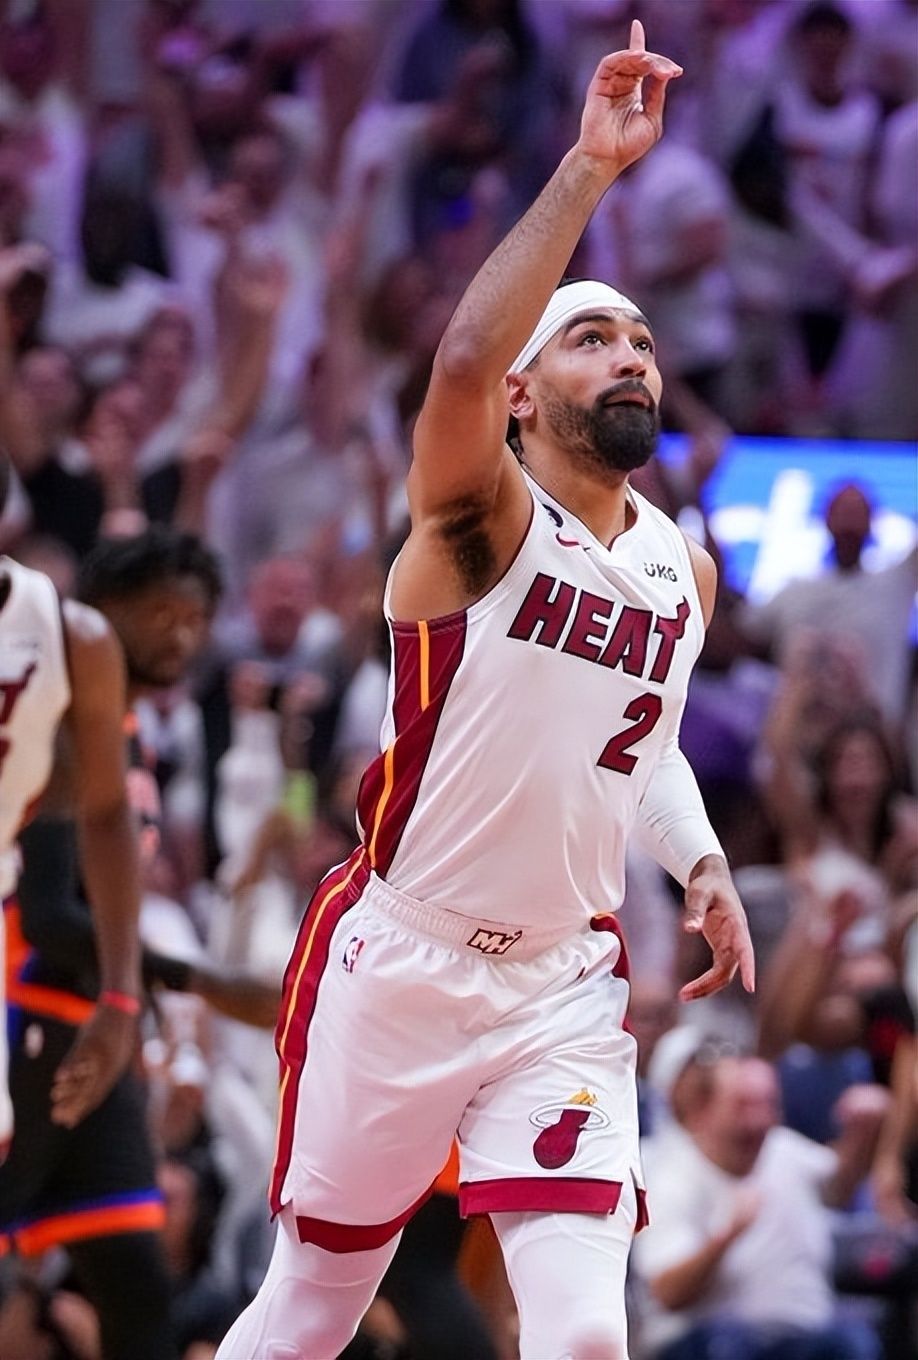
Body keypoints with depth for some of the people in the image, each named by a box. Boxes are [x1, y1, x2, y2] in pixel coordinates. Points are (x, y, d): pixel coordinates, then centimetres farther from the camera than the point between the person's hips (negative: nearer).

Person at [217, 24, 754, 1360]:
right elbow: (461, 365, -36)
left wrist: (702, 863, 6)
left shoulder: (686, 573, 6)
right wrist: (588, 168, -39)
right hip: (397, 963, -4)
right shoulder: (483, 520, -13)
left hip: (567, 987, 4)